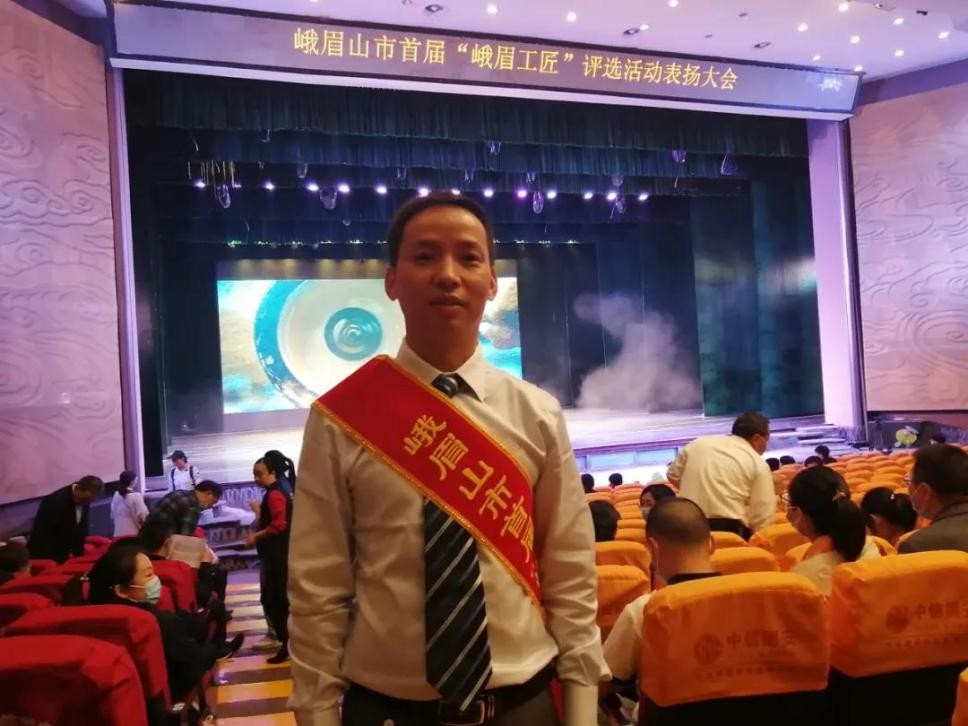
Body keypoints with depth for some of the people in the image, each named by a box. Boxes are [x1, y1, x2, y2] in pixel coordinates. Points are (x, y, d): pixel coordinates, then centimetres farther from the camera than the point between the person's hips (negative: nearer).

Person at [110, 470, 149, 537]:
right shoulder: (136, 496, -15)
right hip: (133, 533, -7)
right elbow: (143, 516, -14)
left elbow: (113, 515, 15)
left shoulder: (116, 495, 7)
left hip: (118, 533, 7)